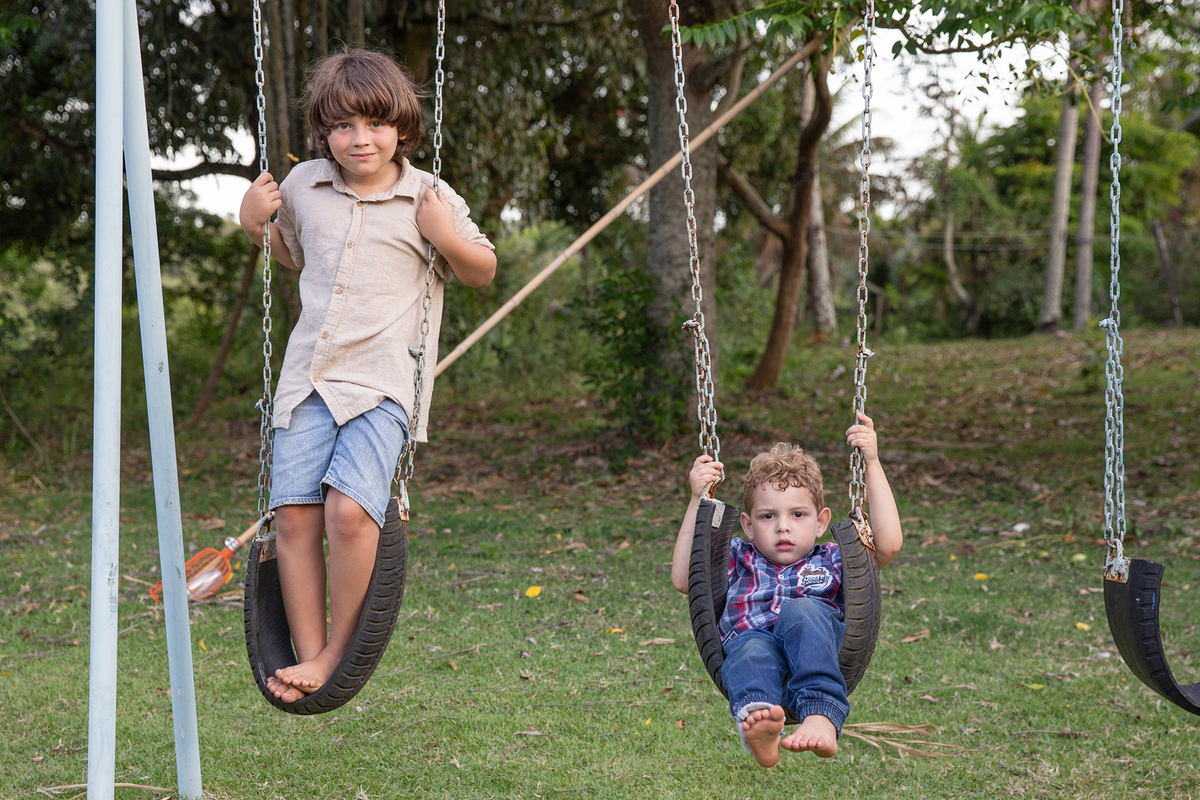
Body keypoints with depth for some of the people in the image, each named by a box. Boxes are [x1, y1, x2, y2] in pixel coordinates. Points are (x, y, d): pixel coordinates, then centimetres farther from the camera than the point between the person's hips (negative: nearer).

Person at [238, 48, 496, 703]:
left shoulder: (430, 199, 1)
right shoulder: (304, 186, 11)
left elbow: (483, 272, 12)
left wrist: (449, 239, -8)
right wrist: (255, 224, 11)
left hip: (383, 383, -4)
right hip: (308, 378, 4)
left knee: (349, 507, -21)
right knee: (294, 515, -7)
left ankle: (339, 652, -5)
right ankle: (308, 655, 5)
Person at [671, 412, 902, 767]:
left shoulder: (831, 561, 29)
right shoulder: (740, 560, 32)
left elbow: (889, 542, 12)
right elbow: (683, 579, 17)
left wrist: (872, 464, 12)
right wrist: (698, 500, 16)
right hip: (750, 641, 0)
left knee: (801, 609, -32)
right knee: (752, 650, -36)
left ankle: (821, 718, -52)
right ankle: (757, 724, -69)